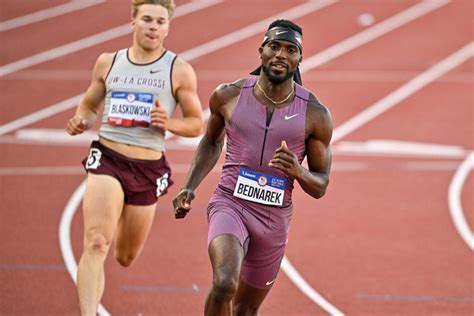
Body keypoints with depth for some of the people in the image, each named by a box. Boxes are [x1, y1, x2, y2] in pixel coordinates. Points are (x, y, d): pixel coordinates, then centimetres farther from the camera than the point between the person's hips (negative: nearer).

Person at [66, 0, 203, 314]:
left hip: (148, 169, 1)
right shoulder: (108, 62, 6)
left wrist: (170, 123, -16)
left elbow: (197, 123, 5)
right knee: (96, 244, -23)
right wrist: (80, 121, -4)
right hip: (107, 159, -1)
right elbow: (89, 104, 19)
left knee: (126, 257, 17)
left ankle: (122, 222, 54)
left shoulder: (180, 71, 0)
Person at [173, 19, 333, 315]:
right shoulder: (228, 96, -4)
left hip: (274, 219, 2)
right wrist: (190, 188, 5)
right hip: (230, 205, -2)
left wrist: (298, 172, -21)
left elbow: (320, 186, 1)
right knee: (224, 285, -29)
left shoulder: (316, 115, -6)